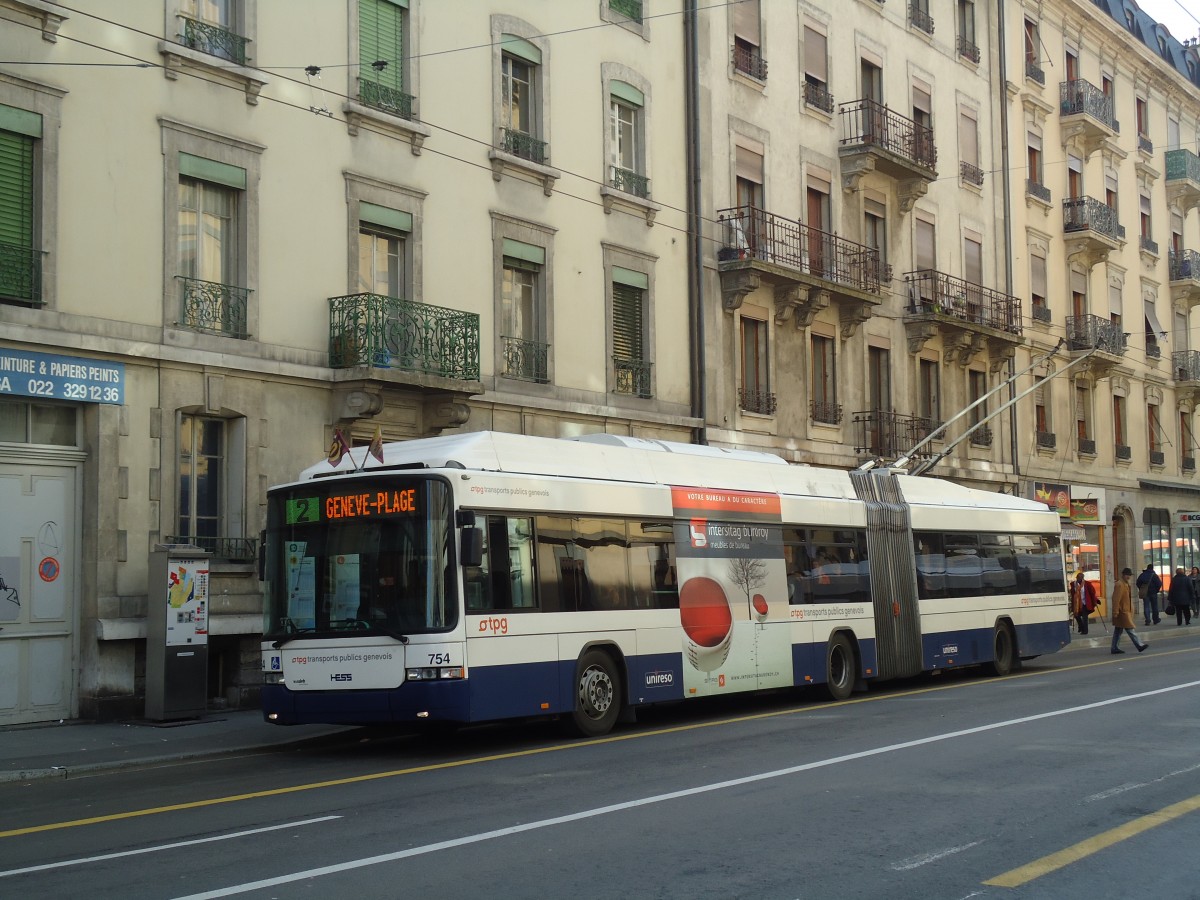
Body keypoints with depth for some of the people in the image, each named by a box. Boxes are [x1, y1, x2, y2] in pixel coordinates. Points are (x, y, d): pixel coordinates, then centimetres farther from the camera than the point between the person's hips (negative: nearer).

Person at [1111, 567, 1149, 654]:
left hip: (1127, 611, 10)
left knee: (1118, 630, 11)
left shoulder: (1126, 584, 16)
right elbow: (1116, 599, -19)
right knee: (1130, 629, -8)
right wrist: (1116, 612, -20)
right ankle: (1140, 645, -9)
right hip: (1122, 612, -10)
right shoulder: (1119, 585, -15)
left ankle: (1114, 648, 13)